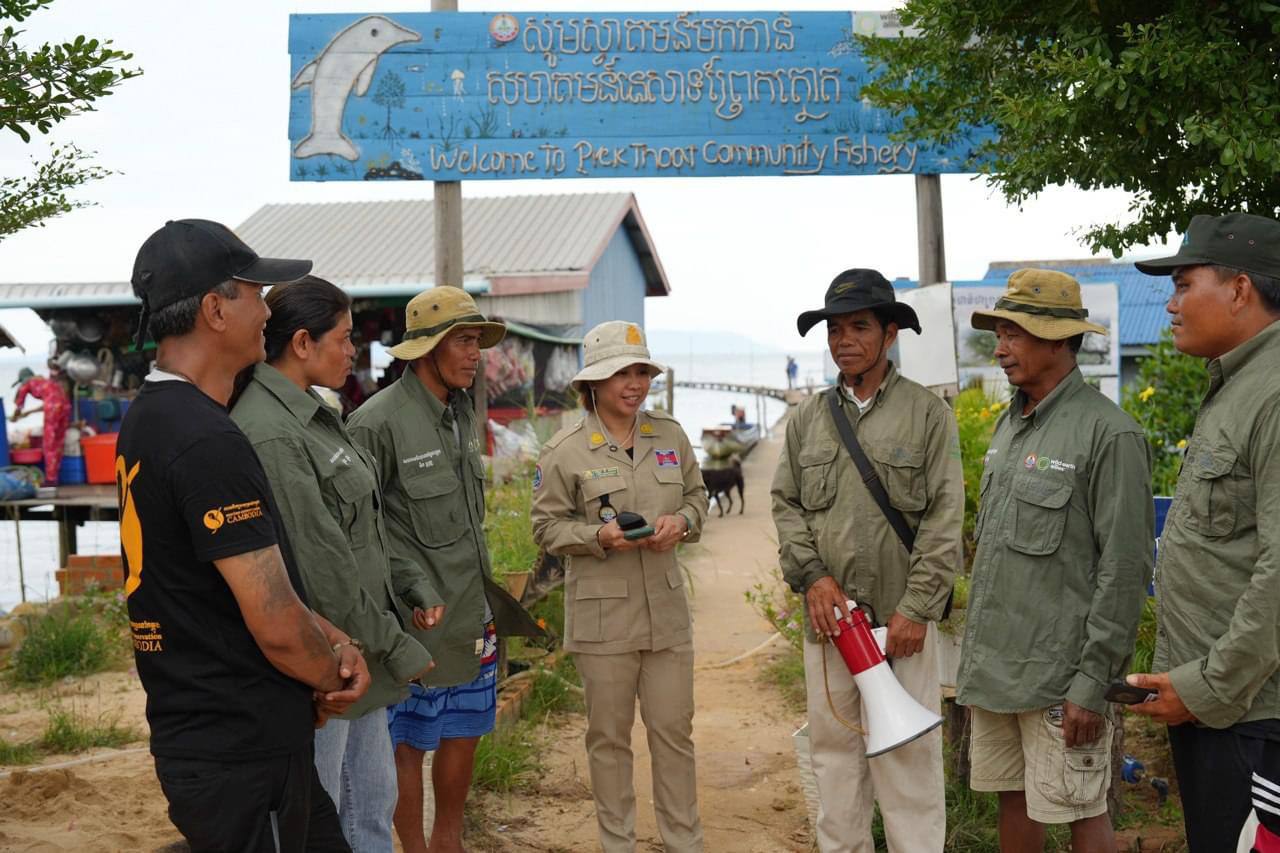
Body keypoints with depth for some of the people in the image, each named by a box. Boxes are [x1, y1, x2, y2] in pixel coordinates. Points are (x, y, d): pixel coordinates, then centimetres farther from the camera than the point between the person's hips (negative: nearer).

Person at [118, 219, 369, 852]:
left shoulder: (148, 417, 10)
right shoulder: (208, 442, -23)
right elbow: (276, 626, -22)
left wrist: (332, 639, 4)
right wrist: (335, 676, -2)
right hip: (241, 758, -9)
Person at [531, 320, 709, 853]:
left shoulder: (670, 436, 5)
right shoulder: (565, 451, -6)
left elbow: (696, 496, 16)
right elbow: (547, 525, -3)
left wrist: (682, 521, -6)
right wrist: (599, 536, -19)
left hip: (666, 610, 3)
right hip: (602, 616, -3)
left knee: (674, 731, 9)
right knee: (609, 737, 9)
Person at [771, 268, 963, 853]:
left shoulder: (928, 414, -1)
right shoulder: (806, 419, 11)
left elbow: (943, 520, -6)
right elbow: (786, 504, 11)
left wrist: (916, 608, -11)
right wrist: (811, 574, -5)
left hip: (902, 618, -4)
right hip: (827, 614, 4)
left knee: (908, 757, -2)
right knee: (833, 751, 11)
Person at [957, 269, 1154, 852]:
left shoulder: (1109, 433, -13)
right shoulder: (1009, 425, 12)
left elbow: (1125, 570, -15)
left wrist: (1092, 683, -17)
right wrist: (976, 659, 16)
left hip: (1058, 675, -7)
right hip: (993, 669, 7)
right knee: (1012, 801, 16)